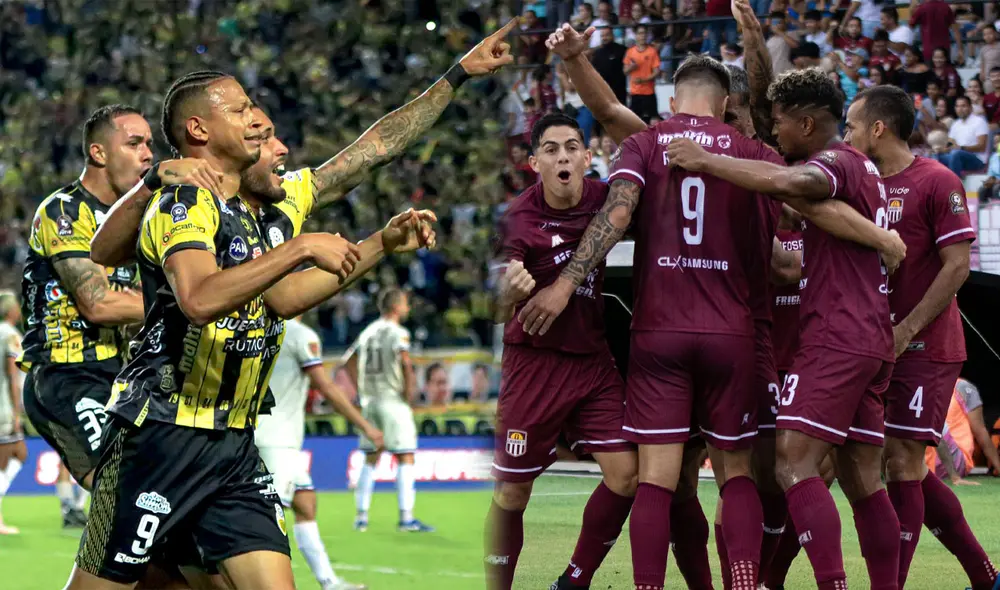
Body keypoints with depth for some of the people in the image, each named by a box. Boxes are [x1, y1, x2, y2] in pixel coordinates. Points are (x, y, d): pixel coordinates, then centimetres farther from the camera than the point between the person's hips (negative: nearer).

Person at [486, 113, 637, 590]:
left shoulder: (603, 200, -5)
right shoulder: (519, 221, -16)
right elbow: (496, 313, -19)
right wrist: (509, 294, -41)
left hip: (593, 361, 4)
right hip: (535, 362, -4)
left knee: (625, 474, -4)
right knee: (511, 493, -2)